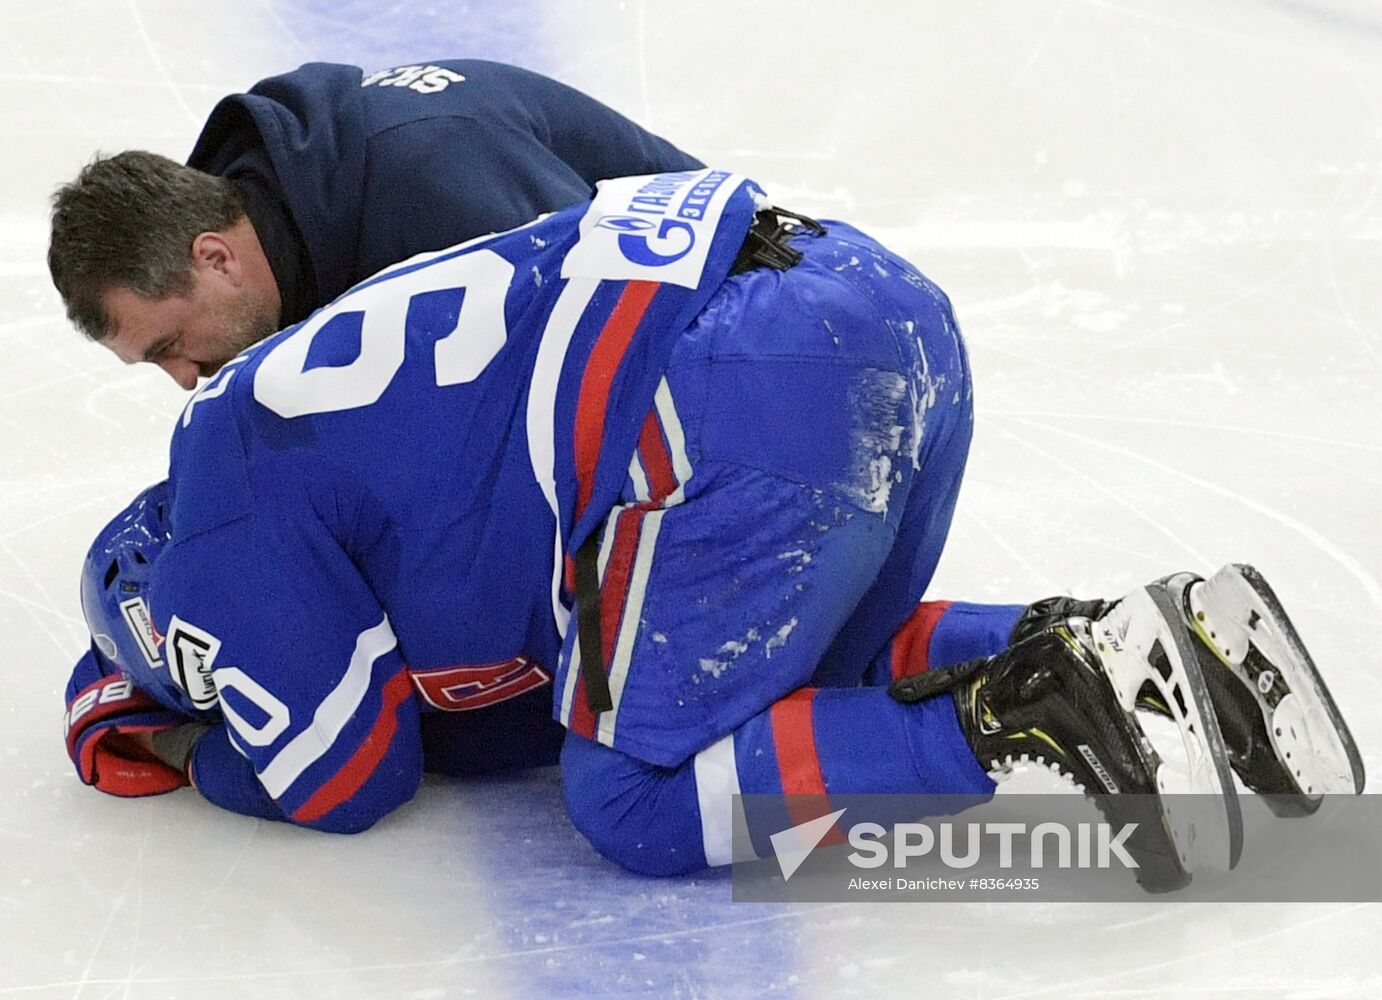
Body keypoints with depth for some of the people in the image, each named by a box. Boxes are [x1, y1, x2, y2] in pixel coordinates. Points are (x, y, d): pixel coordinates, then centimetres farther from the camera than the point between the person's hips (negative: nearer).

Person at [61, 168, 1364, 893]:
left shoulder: (228, 511, 7)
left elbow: (349, 775, 11)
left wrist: (200, 751, 32)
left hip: (758, 405, -10)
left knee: (639, 799, 2)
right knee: (813, 673, 28)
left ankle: (1032, 718, -12)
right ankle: (1168, 640, 9)